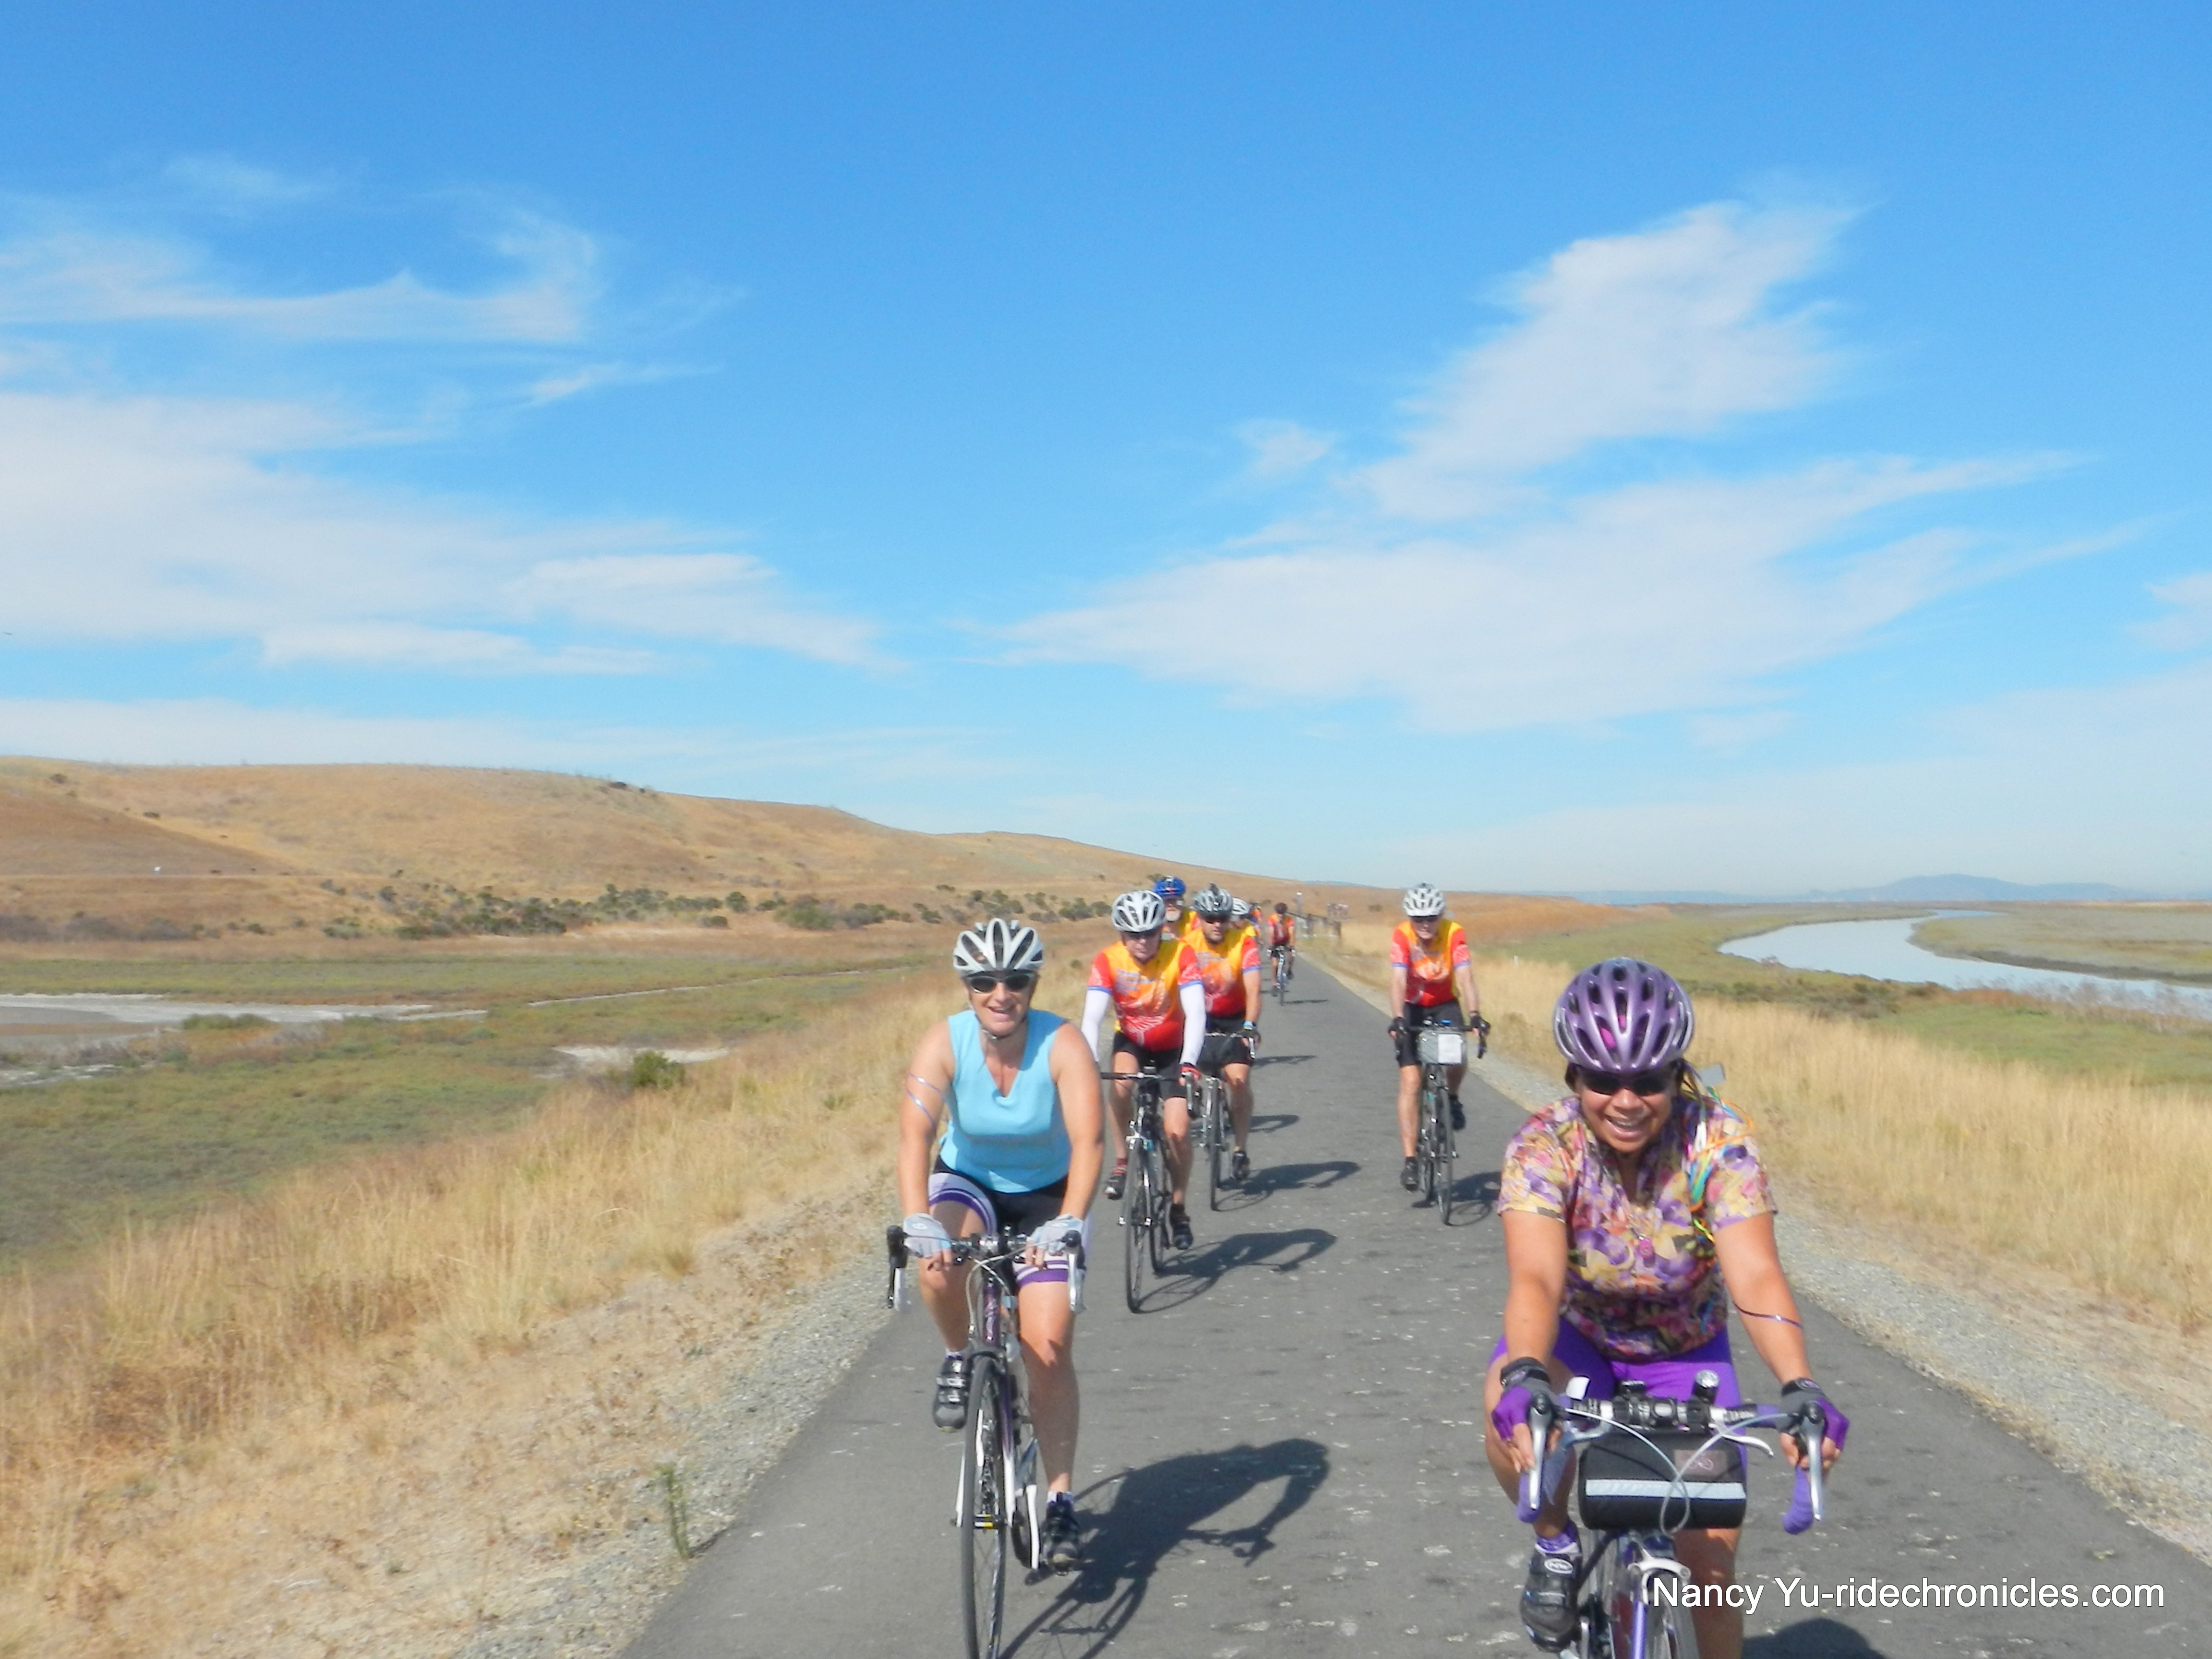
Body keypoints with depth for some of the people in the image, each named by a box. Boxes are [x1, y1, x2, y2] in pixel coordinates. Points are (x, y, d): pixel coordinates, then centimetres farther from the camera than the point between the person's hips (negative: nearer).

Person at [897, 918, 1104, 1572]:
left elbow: (1086, 1139, -34)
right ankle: (959, 1360, -3)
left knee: (1049, 1349, -10)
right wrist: (918, 1223, -49)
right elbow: (915, 1134, -33)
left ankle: (1060, 1504, 5)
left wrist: (1068, 1223, -50)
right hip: (968, 1183, 1)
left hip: (1045, 1198, 0)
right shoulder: (944, 1042, -22)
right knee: (939, 1259, -34)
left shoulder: (1062, 1045, -24)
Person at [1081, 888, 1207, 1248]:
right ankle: (1122, 1163, -14)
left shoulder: (1180, 954, -23)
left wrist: (1189, 1062, -46)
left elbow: (1195, 1013, -31)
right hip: (1131, 1042, 1)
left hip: (1172, 1048, -1)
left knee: (1177, 1131, -13)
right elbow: (1092, 1018, -28)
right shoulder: (1107, 961, -21)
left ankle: (1178, 1208, 9)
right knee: (1121, 1080, -34)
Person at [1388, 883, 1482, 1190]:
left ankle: (1452, 1099, 9)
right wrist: (1397, 1019, -47)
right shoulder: (1401, 936, -22)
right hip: (1413, 1007, -1)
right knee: (1410, 1081, -10)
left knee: (1457, 1059, -26)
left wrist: (1474, 1014, -44)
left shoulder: (1454, 934, -20)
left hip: (1445, 1005, 1)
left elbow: (1465, 977, -30)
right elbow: (1398, 980, -33)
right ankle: (1409, 1161, -8)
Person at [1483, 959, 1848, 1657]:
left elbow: (1756, 1276, -35)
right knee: (1513, 1415, -33)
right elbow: (1535, 1277, -40)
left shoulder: (1719, 1142, -26)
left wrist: (1800, 1387, -52)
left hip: (1685, 1351, 1)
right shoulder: (1543, 1146, -27)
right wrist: (1523, 1377, -59)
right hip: (1577, 1337, -1)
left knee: (1711, 1559, -6)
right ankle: (1556, 1546, -3)